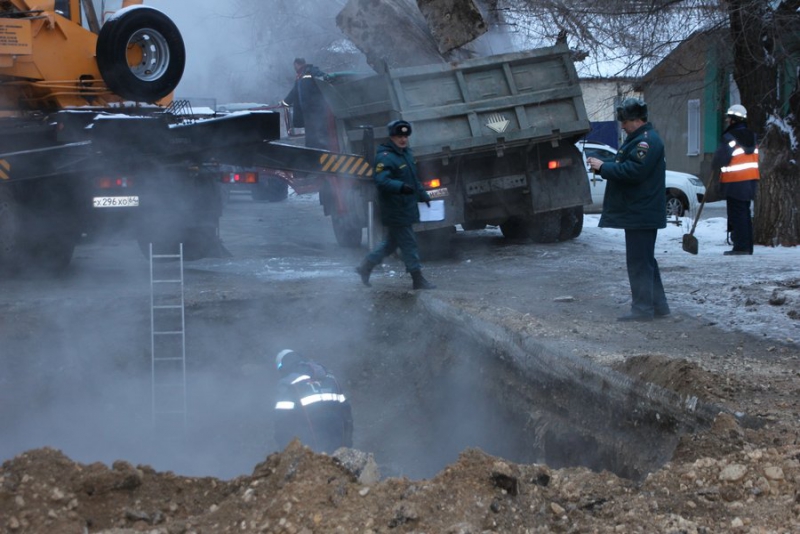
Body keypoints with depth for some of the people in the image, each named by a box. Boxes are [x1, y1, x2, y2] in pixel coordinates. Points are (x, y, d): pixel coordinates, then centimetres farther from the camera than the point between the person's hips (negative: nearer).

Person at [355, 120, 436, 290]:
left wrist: (423, 195, 27)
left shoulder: (406, 153, 15)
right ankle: (417, 279, 6)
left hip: (406, 208, 10)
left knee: (391, 242, 18)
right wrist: (401, 187, -43)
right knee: (409, 244, -2)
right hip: (395, 211, -10)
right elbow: (381, 181, -30)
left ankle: (366, 266, 26)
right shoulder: (385, 157, -17)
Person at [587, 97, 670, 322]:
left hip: (640, 213, -11)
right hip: (640, 212, 11)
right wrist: (603, 167, 5)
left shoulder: (647, 141, -17)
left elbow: (633, 171, -25)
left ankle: (642, 308, -4)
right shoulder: (640, 138, 18)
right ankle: (658, 305, 21)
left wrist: (603, 167, -17)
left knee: (639, 261, -7)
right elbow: (628, 168, 20)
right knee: (646, 260, 15)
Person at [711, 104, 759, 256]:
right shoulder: (752, 137, 13)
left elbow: (719, 160, -15)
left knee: (737, 214, -5)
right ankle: (747, 246, 16)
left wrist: (716, 167, 8)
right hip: (750, 181, 8)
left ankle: (741, 246, -8)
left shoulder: (730, 138, -15)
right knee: (744, 213, 13)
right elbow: (753, 157, 16)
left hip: (735, 183, -8)